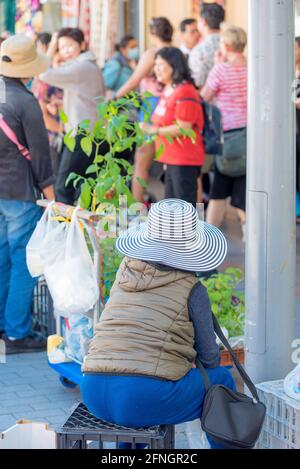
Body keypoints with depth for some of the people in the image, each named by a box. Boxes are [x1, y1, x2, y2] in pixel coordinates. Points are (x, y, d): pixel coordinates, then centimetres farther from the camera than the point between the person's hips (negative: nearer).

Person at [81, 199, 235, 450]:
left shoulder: (125, 271, 17)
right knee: (221, 380, 19)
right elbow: (208, 356, 11)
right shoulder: (191, 289, 2)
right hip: (147, 397, -6)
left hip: (94, 396, 6)